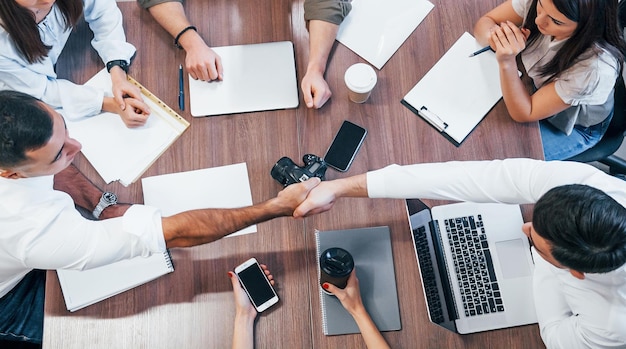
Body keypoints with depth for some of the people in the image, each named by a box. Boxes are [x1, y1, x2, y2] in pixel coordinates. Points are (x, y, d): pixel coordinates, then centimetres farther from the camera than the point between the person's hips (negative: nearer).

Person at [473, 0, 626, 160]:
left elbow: (523, 114, -33)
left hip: (573, 127, -4)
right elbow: (485, 22, -16)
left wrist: (507, 62, -47)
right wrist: (494, 36, -40)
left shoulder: (595, 68, -41)